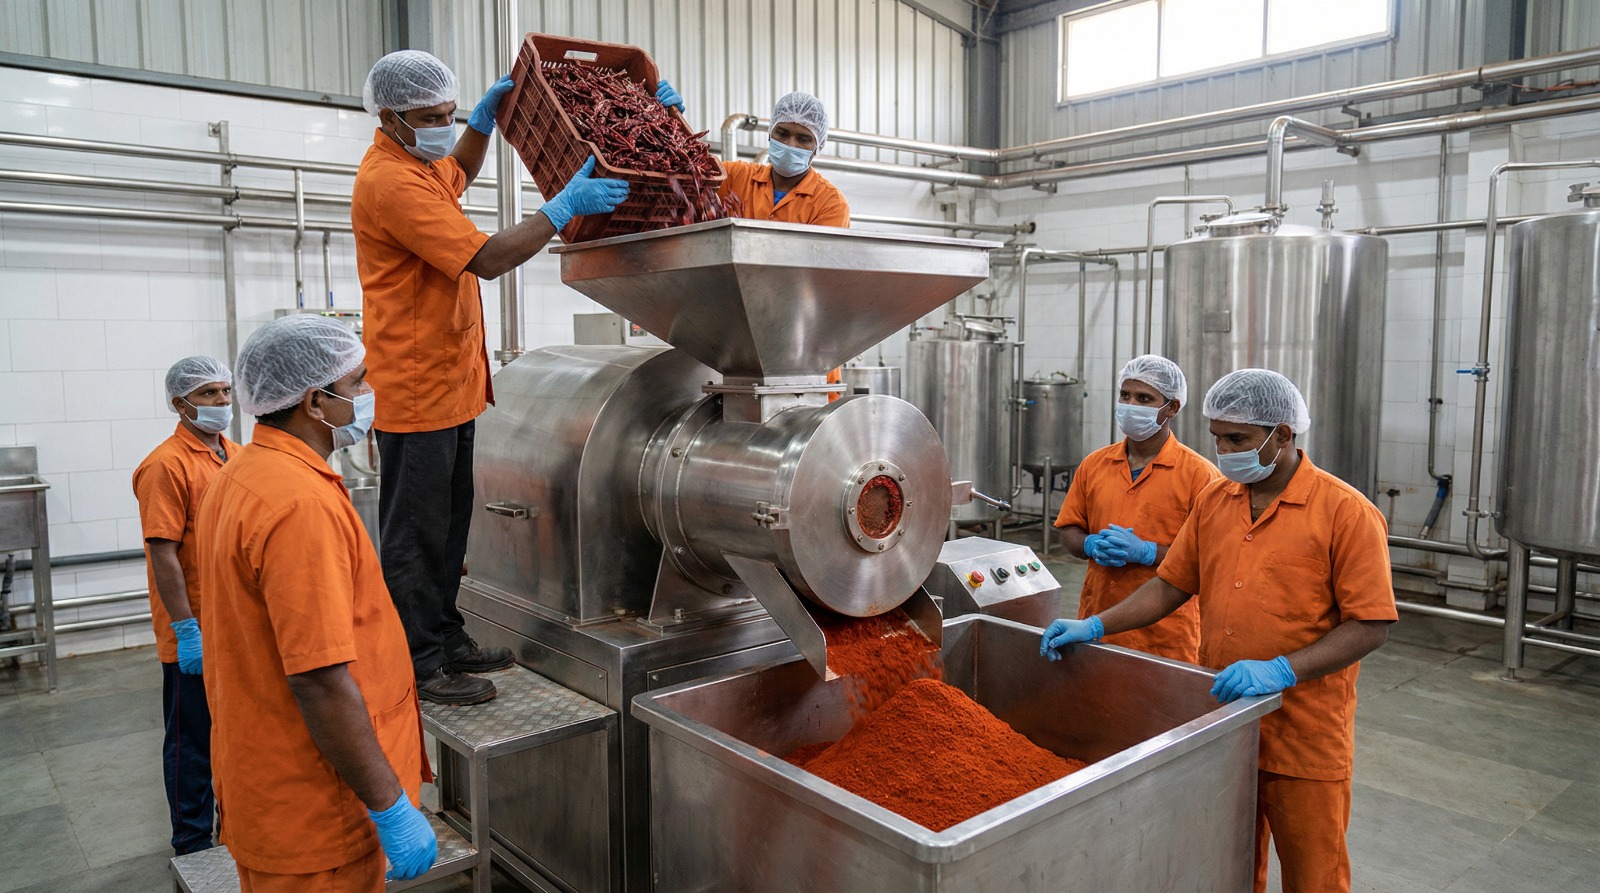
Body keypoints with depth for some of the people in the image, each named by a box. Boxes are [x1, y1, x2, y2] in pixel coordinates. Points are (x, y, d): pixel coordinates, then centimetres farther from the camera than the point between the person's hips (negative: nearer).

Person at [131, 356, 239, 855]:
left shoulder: (237, 457, 9)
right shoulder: (167, 465, -15)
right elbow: (163, 553, -19)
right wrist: (186, 630, -20)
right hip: (195, 635, -7)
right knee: (193, 742, 7)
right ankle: (194, 847, 22)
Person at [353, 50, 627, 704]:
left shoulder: (418, 162, 13)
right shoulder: (390, 181, -19)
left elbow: (459, 175, 38)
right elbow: (486, 258, -25)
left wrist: (485, 117, 23)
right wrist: (566, 205, -22)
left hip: (449, 381, 10)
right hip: (417, 387, -10)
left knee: (449, 523, 16)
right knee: (417, 533, -1)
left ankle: (445, 640, 27)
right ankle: (420, 665, 9)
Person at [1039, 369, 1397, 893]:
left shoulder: (1346, 512, -12)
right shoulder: (1214, 501, 6)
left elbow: (1371, 625, -15)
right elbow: (1172, 585, 9)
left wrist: (1282, 670, -26)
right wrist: (1096, 626, -1)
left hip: (1303, 741, -5)